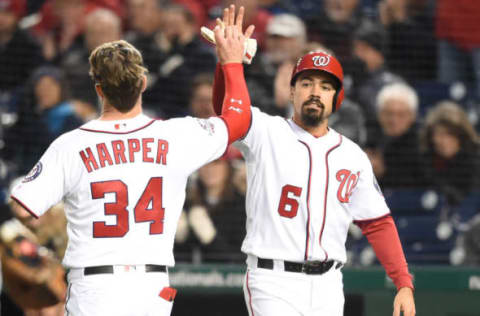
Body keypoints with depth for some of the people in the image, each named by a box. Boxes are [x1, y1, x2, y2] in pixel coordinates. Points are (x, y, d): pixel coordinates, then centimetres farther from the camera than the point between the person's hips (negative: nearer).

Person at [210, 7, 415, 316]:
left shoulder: (353, 156, 11)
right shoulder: (266, 133, 0)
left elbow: (378, 223, 12)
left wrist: (404, 284, 3)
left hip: (327, 287, 4)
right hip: (274, 281, -4)